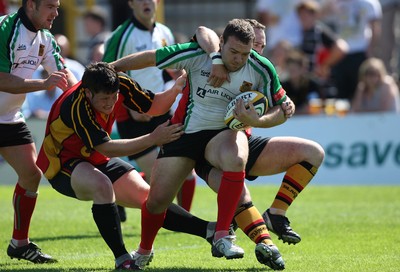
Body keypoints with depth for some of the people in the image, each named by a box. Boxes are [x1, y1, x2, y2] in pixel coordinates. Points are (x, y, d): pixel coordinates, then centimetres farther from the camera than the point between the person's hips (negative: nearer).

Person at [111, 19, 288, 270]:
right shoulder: (198, 54, -17)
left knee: (236, 160, -38)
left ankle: (222, 238, -32)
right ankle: (144, 252, 33)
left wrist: (256, 120, -26)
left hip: (225, 132, 0)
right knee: (157, 200, 0)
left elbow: (281, 110, -5)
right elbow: (150, 58, -7)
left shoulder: (261, 69, -13)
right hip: (184, 133, 1)